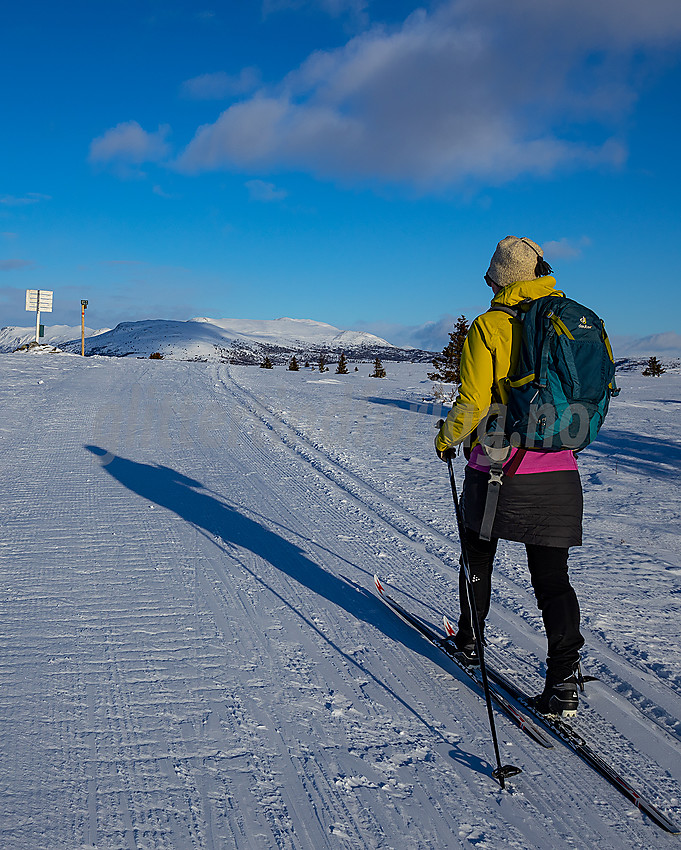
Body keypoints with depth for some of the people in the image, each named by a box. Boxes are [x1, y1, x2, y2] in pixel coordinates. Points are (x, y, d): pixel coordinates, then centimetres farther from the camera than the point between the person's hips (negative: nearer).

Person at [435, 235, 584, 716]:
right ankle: (565, 680, -2)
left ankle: (470, 641, 37)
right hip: (560, 470, 3)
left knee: (478, 556, 20)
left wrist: (447, 438, 4)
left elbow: (473, 402, -14)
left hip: (499, 468, -3)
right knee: (552, 576, 8)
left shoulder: (490, 326, -9)